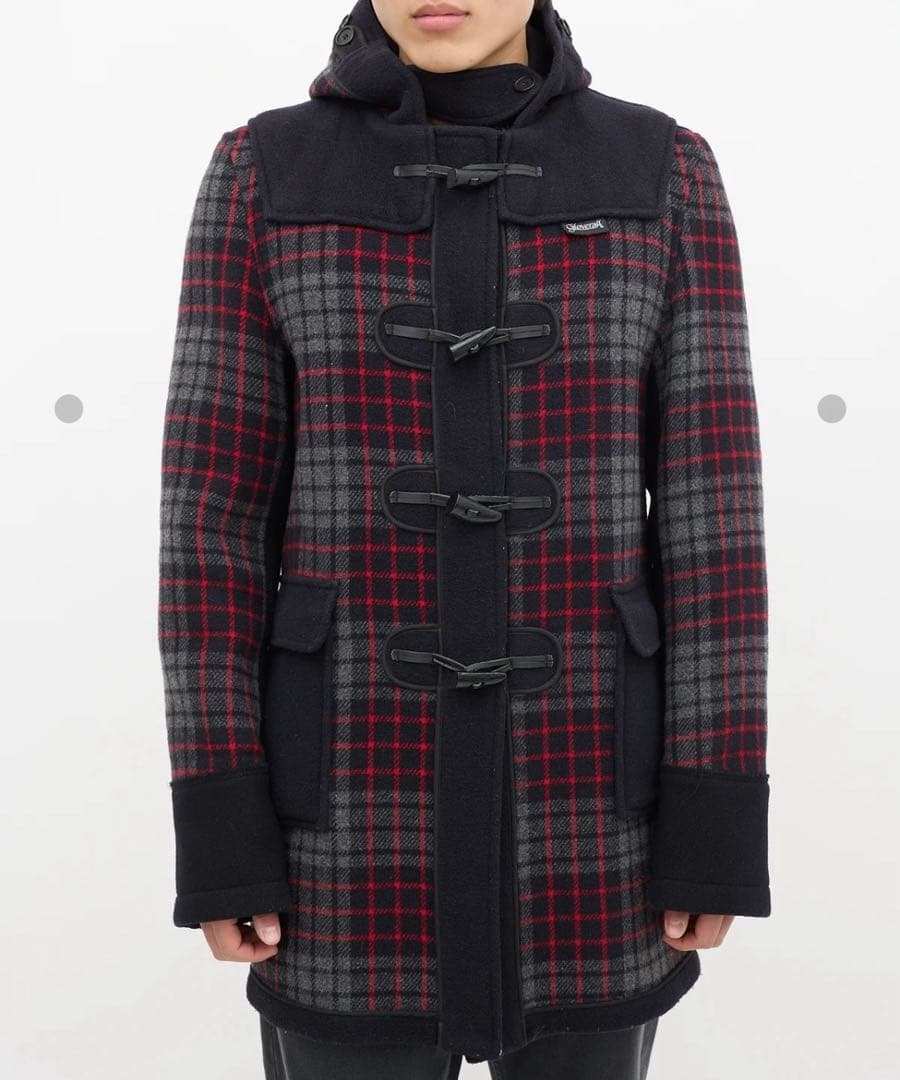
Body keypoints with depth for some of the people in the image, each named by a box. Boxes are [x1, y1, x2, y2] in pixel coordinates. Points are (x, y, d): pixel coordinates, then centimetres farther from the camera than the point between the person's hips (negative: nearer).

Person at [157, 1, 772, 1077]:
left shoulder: (667, 175, 1)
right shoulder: (263, 175, 0)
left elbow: (710, 500, -2)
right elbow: (214, 506, -3)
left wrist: (719, 829, -5)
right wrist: (215, 832, -6)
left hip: (582, 803, 1)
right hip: (360, 806, 0)